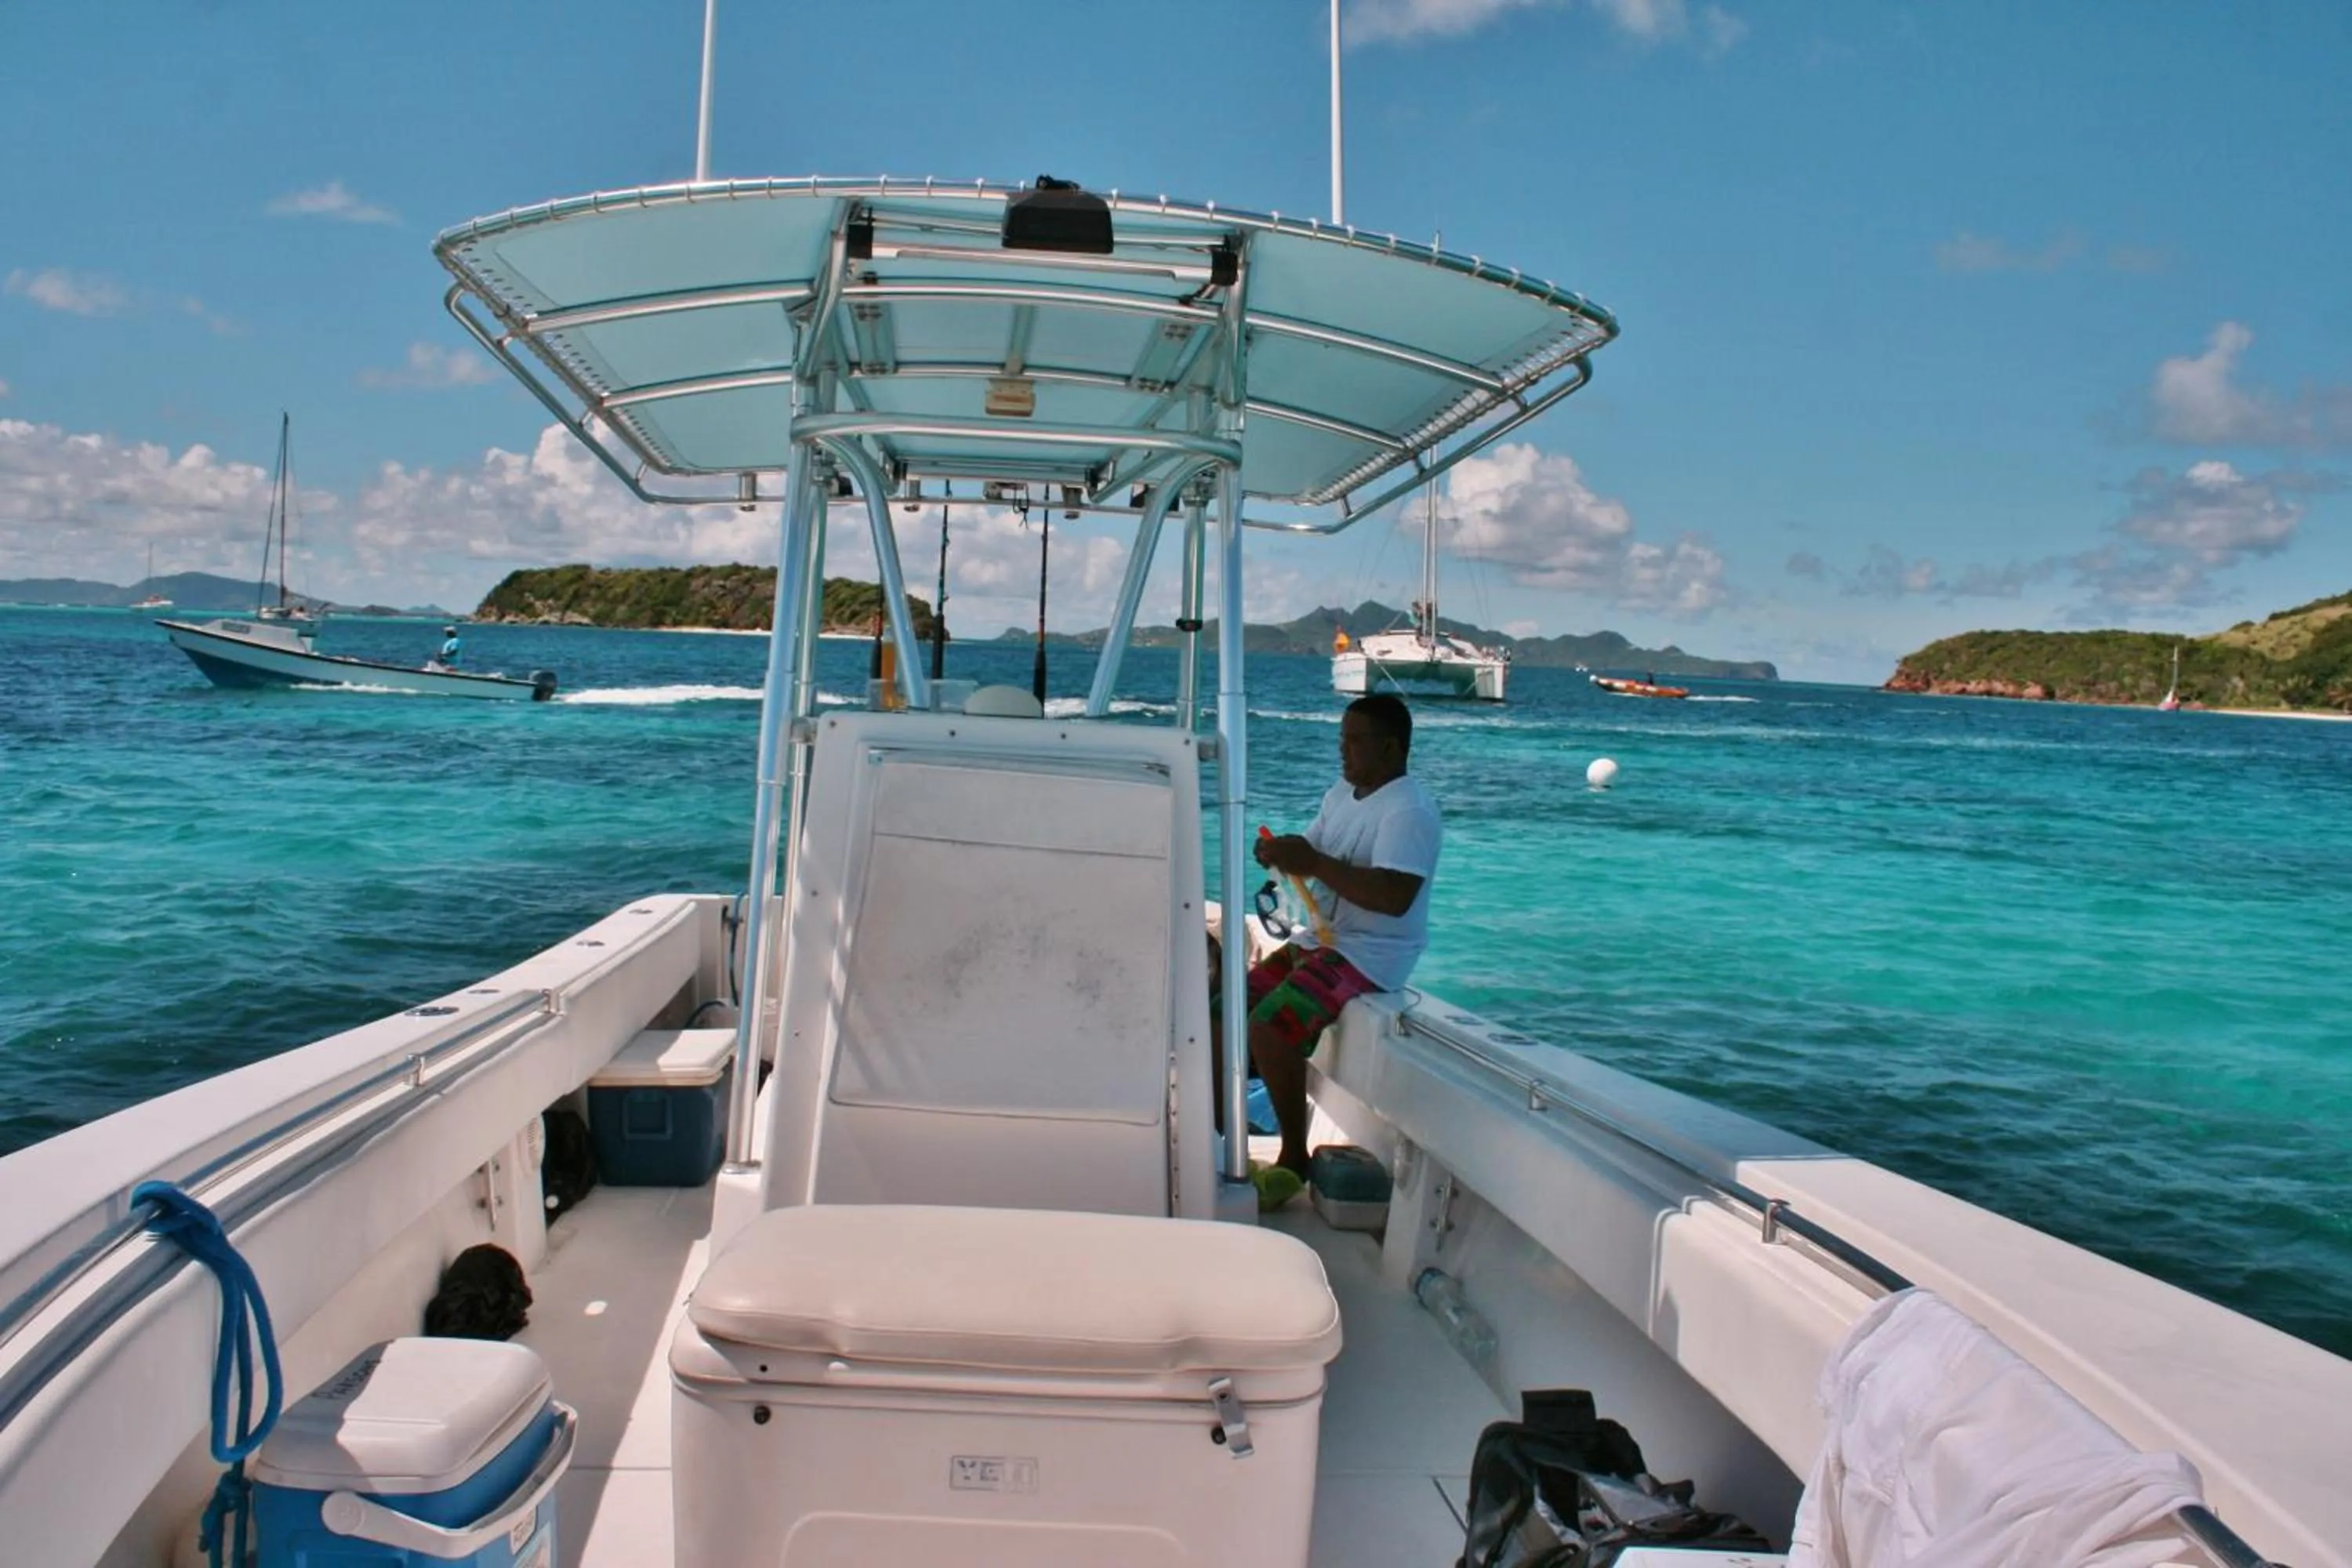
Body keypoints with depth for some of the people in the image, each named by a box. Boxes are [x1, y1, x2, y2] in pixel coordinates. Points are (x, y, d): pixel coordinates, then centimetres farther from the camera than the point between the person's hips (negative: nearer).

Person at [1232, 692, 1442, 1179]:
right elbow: (1313, 855, 15)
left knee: (1269, 1027, -26)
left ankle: (1295, 1156, -12)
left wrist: (1313, 863, -28)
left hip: (1369, 955, -9)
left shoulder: (1409, 810, -17)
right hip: (1320, 939, 10)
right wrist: (1282, 856, -9)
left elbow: (1394, 897, -29)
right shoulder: (1341, 794, 12)